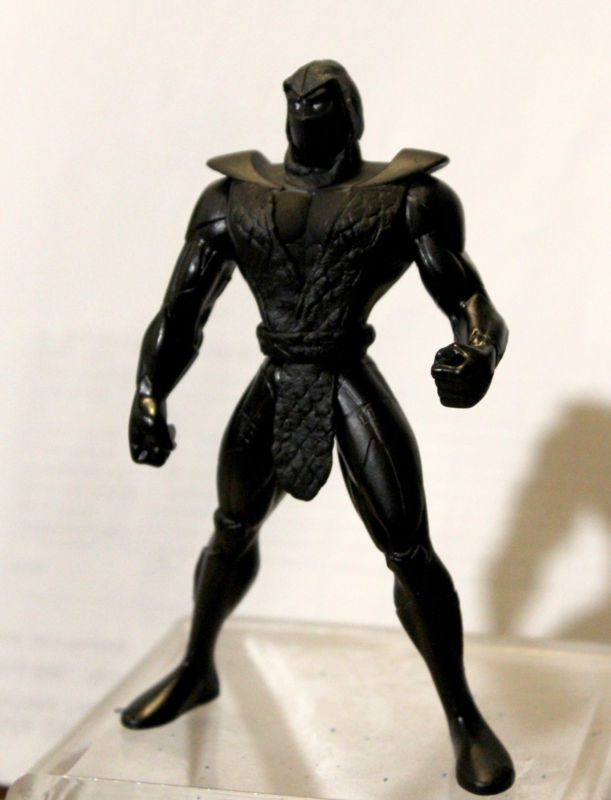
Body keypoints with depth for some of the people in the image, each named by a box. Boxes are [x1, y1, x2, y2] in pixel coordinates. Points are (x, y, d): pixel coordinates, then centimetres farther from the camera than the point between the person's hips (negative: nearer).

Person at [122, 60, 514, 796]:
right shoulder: (235, 198, 6)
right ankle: (196, 671, 42)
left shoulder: (407, 198, -1)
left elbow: (475, 309, -6)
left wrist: (477, 357, -30)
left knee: (410, 554, -7)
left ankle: (463, 716, 11)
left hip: (353, 388, -3)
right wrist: (149, 397, -8)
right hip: (274, 390, 3)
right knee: (231, 531, 18)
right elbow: (181, 313, 7)